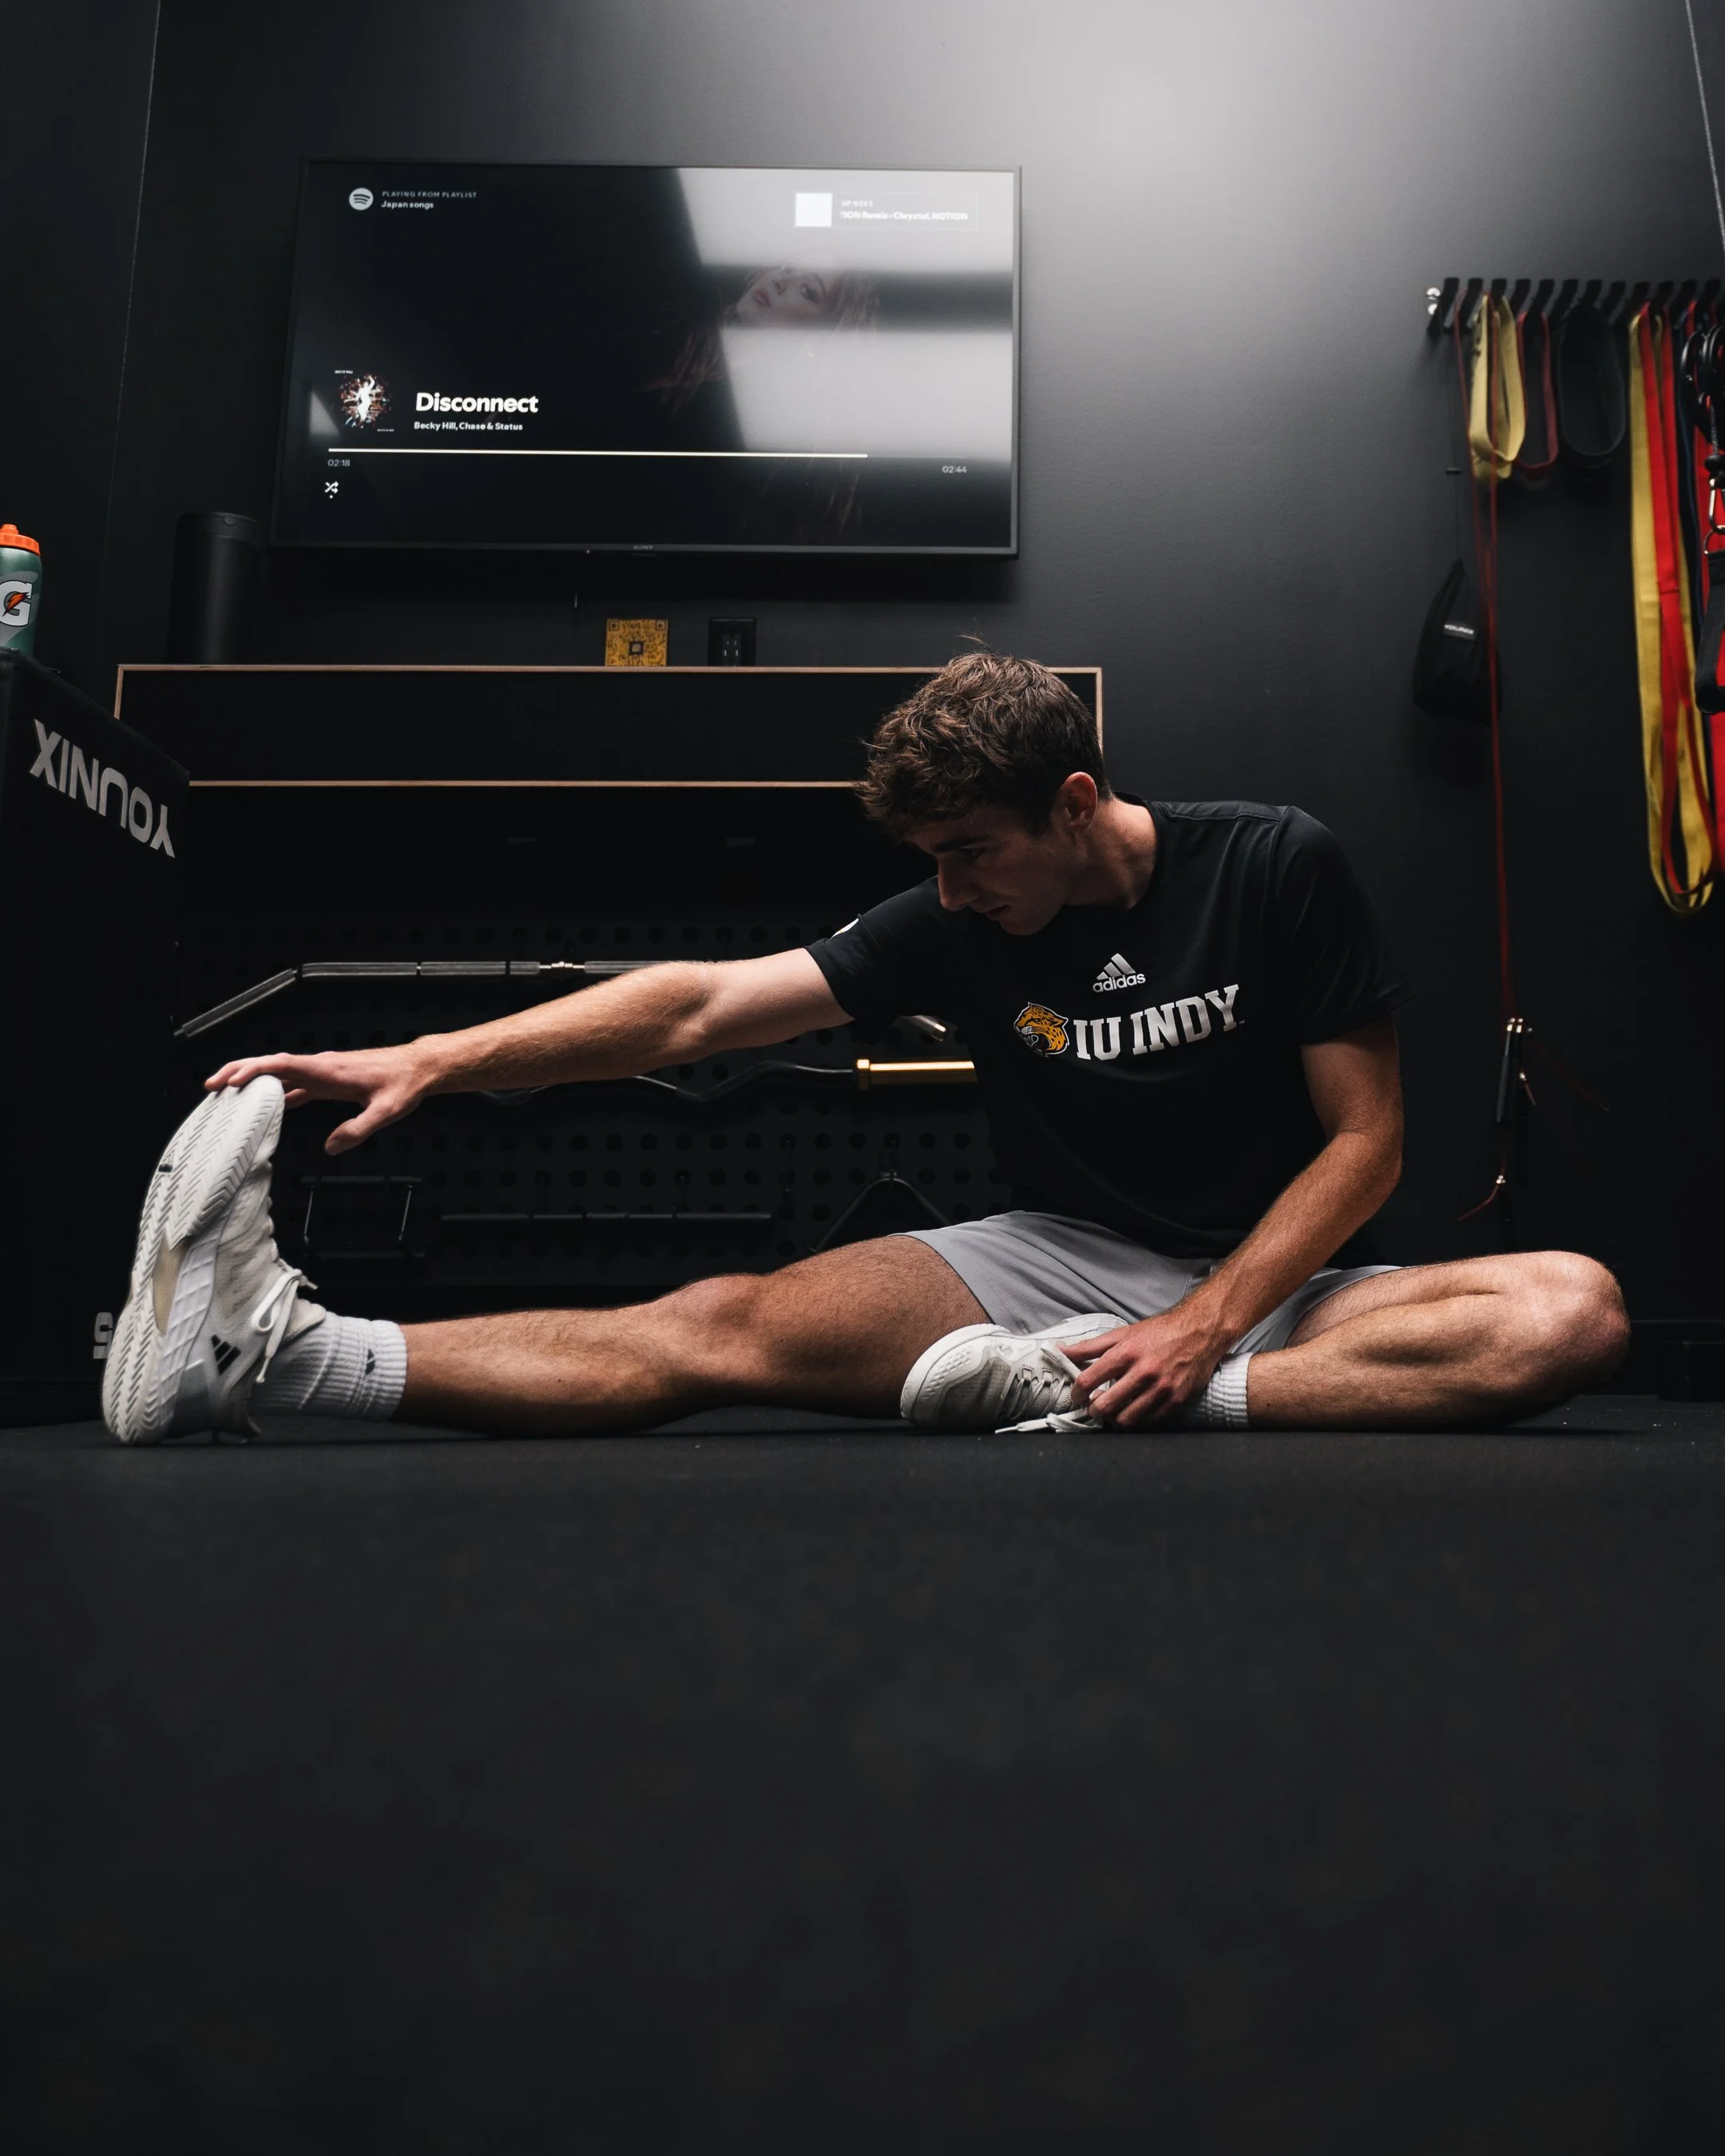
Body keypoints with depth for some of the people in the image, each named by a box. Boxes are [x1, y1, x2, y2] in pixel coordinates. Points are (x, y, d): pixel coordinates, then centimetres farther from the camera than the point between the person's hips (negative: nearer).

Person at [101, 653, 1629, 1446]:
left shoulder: (1276, 869, -6)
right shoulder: (959, 927, -1)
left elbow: (1367, 1139, -6)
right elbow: (707, 1005, -10)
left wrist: (1204, 1325, -19)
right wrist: (441, 1057, -20)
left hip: (1278, 1285, 0)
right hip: (1062, 1264, 0)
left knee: (1574, 1311, -28)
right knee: (734, 1324, -22)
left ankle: (1103, 1405, -38)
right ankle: (276, 1353, -31)